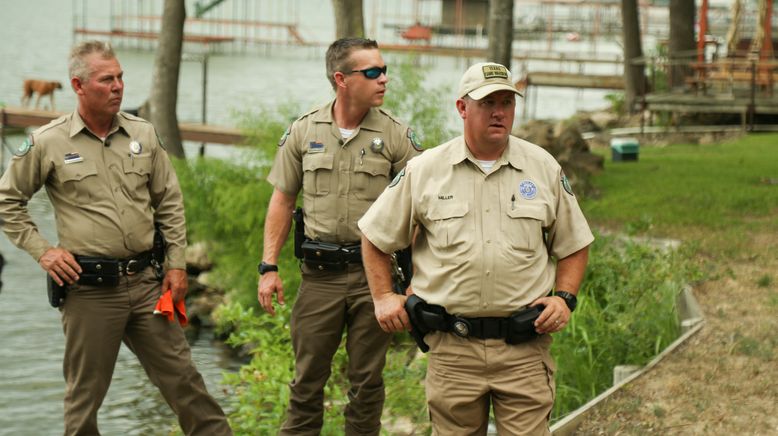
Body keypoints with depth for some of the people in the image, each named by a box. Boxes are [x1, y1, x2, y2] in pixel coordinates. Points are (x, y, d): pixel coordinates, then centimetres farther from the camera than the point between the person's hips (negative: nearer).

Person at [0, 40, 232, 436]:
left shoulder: (143, 134, 6)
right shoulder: (47, 143, -4)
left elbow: (169, 202, 12)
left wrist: (176, 263, 7)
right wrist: (42, 250, -3)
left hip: (144, 282, 3)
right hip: (88, 289, -3)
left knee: (181, 375, 7)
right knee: (85, 393, 7)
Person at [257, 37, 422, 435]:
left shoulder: (396, 136, -1)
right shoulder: (303, 132, 3)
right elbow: (282, 200, 8)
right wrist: (268, 267, 2)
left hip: (374, 272, -1)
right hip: (319, 273, 1)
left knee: (367, 381, 8)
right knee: (307, 379, 7)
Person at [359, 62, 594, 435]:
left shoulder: (544, 169, 6)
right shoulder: (424, 171, 3)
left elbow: (574, 245, 15)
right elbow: (375, 237, 13)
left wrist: (565, 299, 0)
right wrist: (383, 297, 5)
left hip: (524, 348, 0)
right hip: (452, 348, 0)